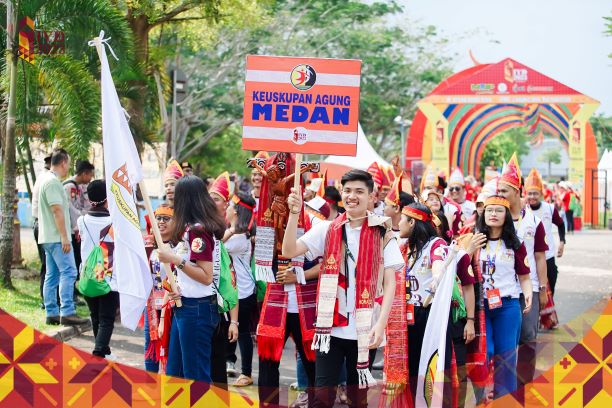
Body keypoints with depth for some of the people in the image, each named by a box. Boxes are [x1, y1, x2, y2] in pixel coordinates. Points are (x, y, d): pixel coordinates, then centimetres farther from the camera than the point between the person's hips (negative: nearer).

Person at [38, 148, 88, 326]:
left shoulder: (46, 179, 17)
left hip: (48, 237, 10)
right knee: (68, 272, -12)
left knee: (52, 275, 10)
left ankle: (52, 313, 12)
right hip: (57, 237, -10)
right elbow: (57, 210, -20)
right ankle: (67, 312, -17)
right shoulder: (53, 182, -15)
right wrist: (64, 237, -20)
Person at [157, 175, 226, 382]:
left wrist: (175, 260, -21)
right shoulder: (190, 228, 11)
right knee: (174, 372, 15)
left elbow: (206, 276, -20)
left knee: (196, 374, -1)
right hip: (184, 307, 10)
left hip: (197, 309, -10)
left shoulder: (198, 230, -16)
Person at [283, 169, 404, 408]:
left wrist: (381, 323, -11)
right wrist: (294, 213, -17)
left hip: (365, 330, -1)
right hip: (331, 326, 1)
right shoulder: (327, 229, 5)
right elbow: (289, 251, -5)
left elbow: (390, 282, -1)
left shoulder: (383, 233, 1)